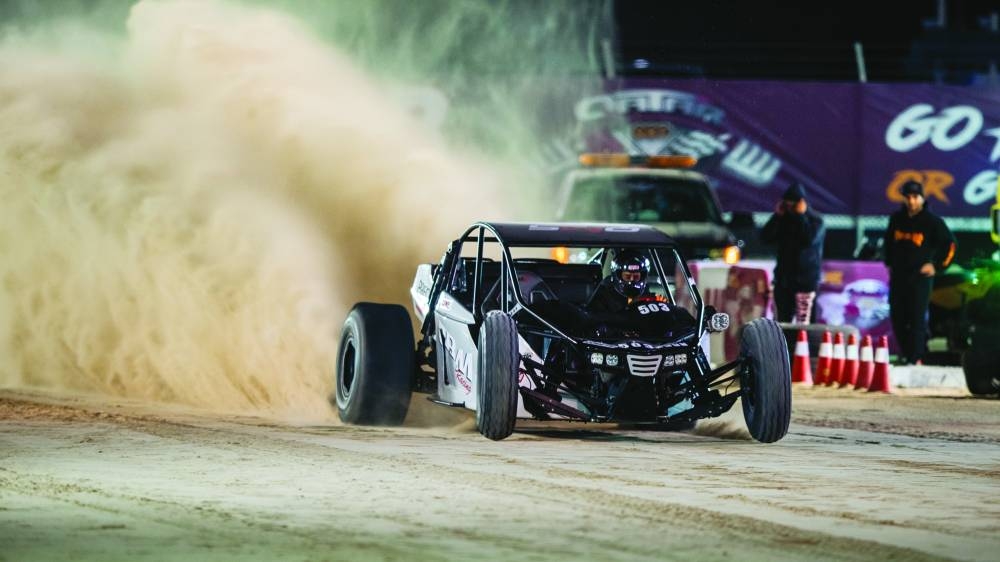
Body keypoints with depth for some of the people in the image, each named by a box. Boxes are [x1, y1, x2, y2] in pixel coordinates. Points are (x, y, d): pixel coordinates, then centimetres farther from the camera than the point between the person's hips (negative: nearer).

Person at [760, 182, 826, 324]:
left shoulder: (815, 221, -3)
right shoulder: (784, 220, 11)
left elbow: (809, 240, -22)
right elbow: (765, 238, 2)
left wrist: (801, 216, -16)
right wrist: (777, 216, -5)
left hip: (805, 281, -6)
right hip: (783, 280, 6)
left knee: (802, 322, -12)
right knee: (782, 321, 6)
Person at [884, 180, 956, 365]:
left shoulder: (932, 221, -6)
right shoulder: (897, 219, 8)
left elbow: (949, 244, 0)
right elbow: (888, 241, 26)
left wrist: (937, 266, -3)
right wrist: (889, 263, 22)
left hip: (920, 276, -5)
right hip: (898, 276, 5)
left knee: (917, 319, -10)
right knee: (897, 317, 7)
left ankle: (915, 358, -10)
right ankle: (905, 353, 21)